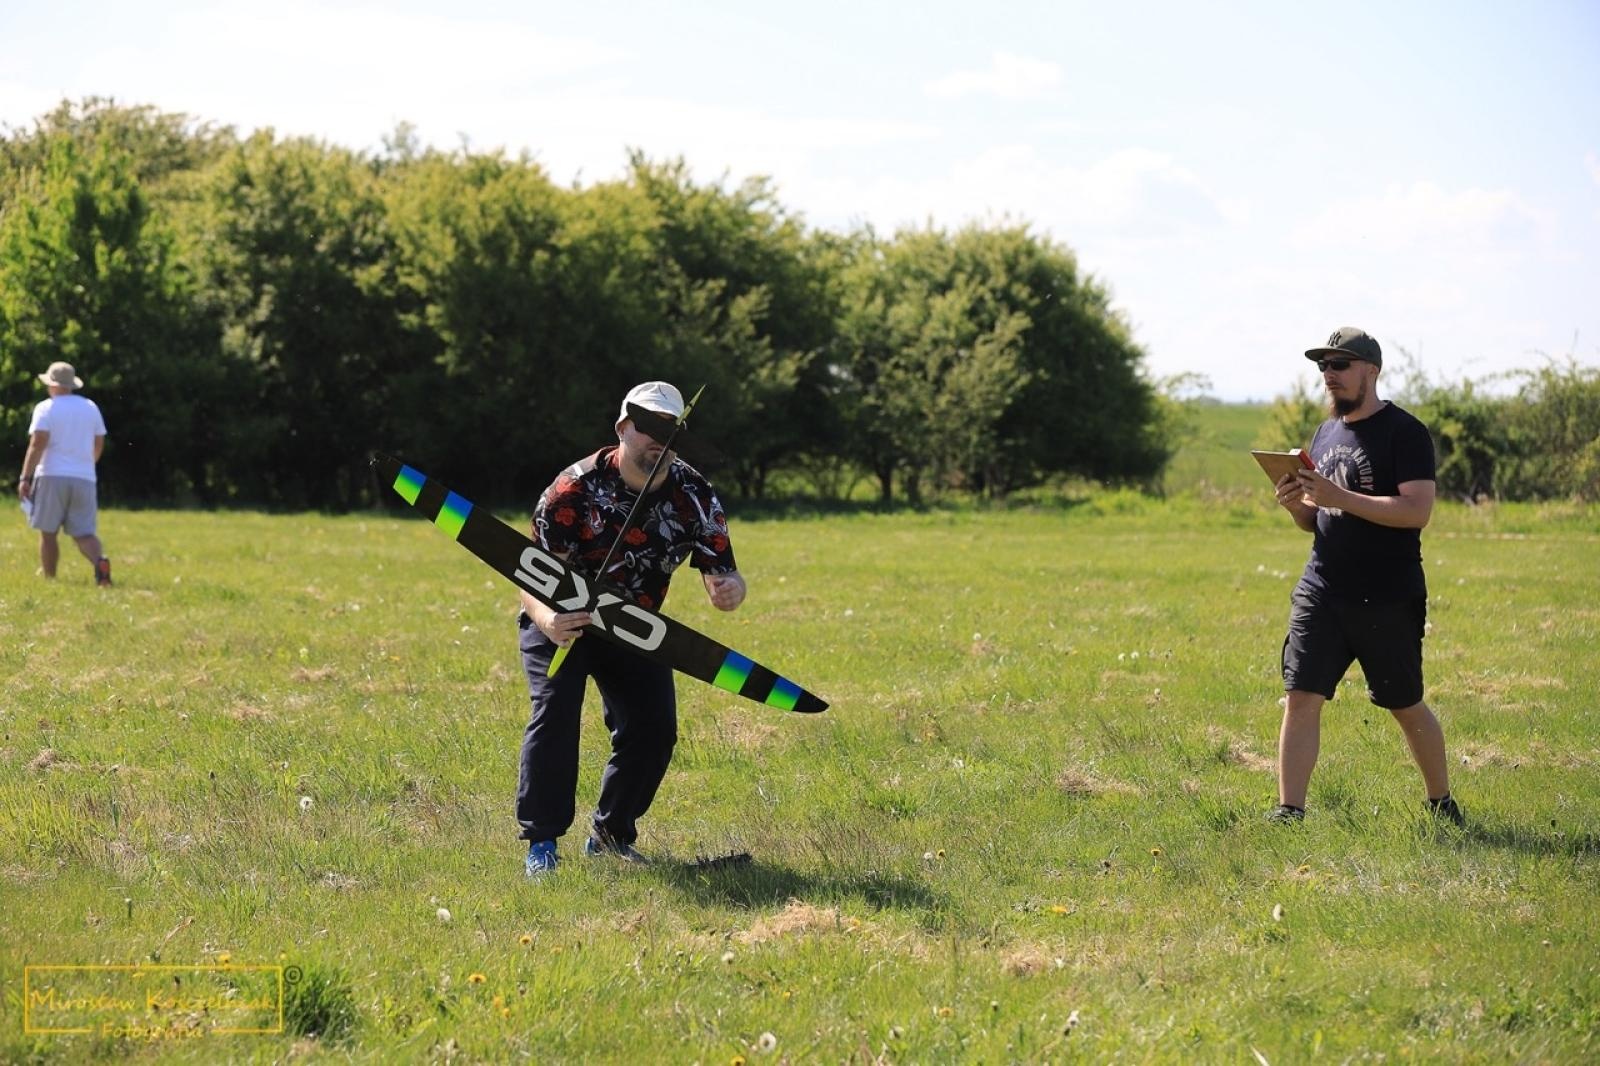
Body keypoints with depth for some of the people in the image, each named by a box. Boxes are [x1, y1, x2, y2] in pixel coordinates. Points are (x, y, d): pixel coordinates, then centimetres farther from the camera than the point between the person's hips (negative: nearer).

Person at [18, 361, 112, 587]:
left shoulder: (46, 408, -2)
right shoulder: (90, 407, 14)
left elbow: (37, 443, -13)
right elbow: (99, 444, 20)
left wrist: (25, 478, -14)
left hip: (52, 476, -4)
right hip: (84, 478, 4)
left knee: (48, 532, 8)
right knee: (83, 533, 0)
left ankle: (49, 577, 10)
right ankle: (100, 560, -28)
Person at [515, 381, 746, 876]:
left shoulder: (696, 497, -15)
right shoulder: (575, 489, -26)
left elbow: (721, 571, -14)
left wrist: (729, 589, -41)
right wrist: (548, 620, -51)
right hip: (560, 619, -4)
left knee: (654, 728, -9)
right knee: (555, 710, -24)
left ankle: (611, 833, 14)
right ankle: (541, 841, -14)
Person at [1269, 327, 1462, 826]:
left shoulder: (1404, 433, -8)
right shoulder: (1325, 434, 14)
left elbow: (1417, 510, -20)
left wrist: (1339, 497, -24)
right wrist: (1296, 505, -2)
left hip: (1388, 601, -5)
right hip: (1321, 593, 6)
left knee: (1406, 707, 8)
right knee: (1301, 699, -5)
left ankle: (1441, 804, 26)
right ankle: (1288, 812, -4)